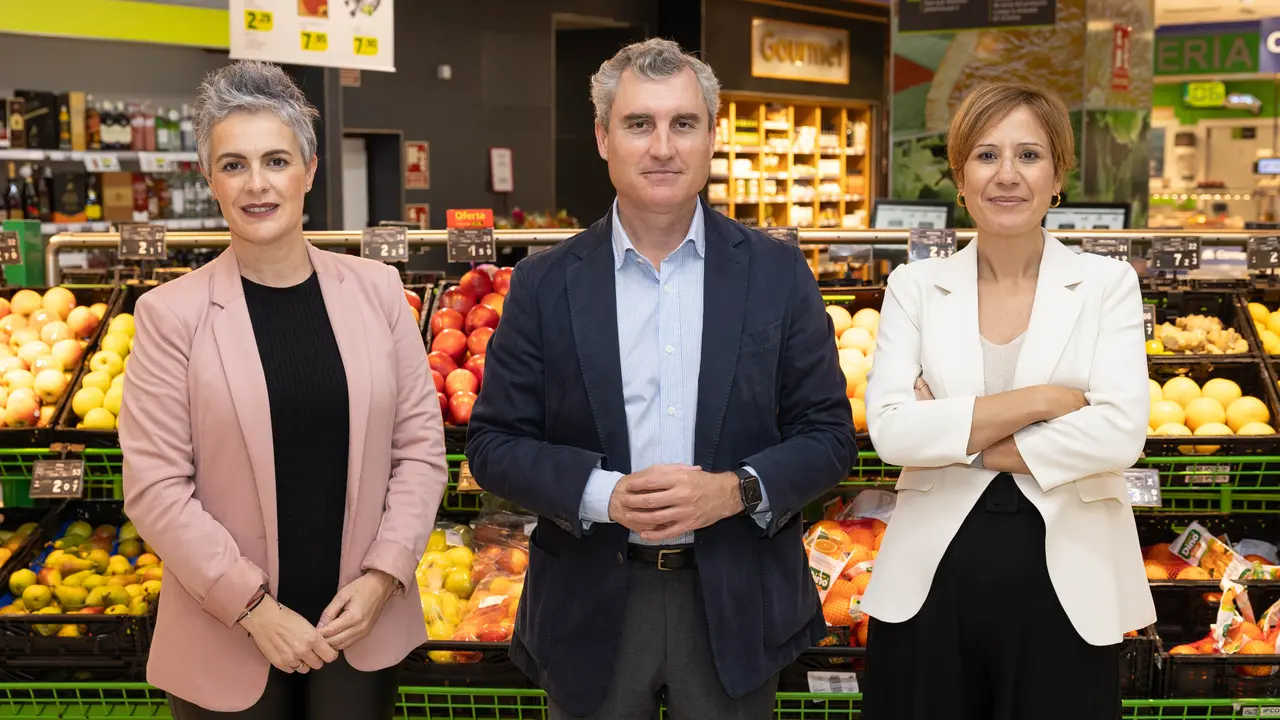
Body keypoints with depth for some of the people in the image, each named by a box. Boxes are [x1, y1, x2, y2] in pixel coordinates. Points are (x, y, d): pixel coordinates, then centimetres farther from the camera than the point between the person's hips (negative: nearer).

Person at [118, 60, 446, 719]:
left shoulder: (376, 290, -1)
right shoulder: (170, 314, -8)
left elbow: (420, 446, 2)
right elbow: (155, 487, -9)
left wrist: (383, 575, -7)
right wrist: (254, 607, -13)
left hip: (364, 625, 2)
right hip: (227, 642, -2)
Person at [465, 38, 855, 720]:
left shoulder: (777, 273, -1)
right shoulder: (544, 284, -1)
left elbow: (828, 435, 0)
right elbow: (493, 442, -1)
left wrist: (735, 490, -17)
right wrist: (604, 494, -17)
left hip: (735, 605, 0)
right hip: (592, 606, 0)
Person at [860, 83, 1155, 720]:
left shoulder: (1107, 283, 2)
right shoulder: (914, 287, 3)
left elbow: (1121, 433, -12)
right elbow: (889, 429, -11)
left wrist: (955, 438, -11)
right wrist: (1042, 399, -13)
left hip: (1067, 581, 0)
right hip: (932, 579, 1)